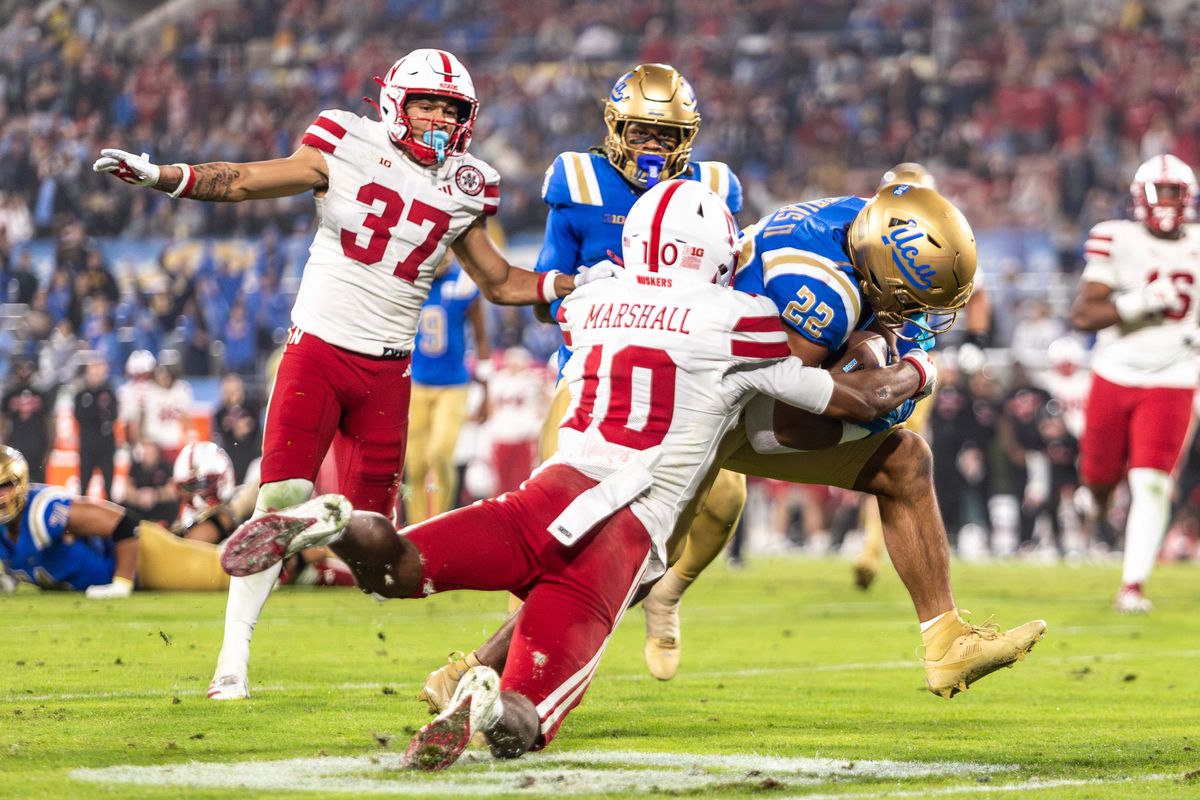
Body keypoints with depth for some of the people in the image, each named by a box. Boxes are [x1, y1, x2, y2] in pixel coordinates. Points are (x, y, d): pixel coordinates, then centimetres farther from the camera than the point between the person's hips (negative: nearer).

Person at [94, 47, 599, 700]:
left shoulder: (461, 191, 7)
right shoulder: (347, 151, -3)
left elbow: (499, 282, 18)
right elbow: (242, 181, -2)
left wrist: (580, 284, 7)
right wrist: (157, 175, -13)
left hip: (386, 370, 3)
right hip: (318, 348, -3)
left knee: (369, 520, 4)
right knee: (282, 496, -14)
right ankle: (233, 655, -11)